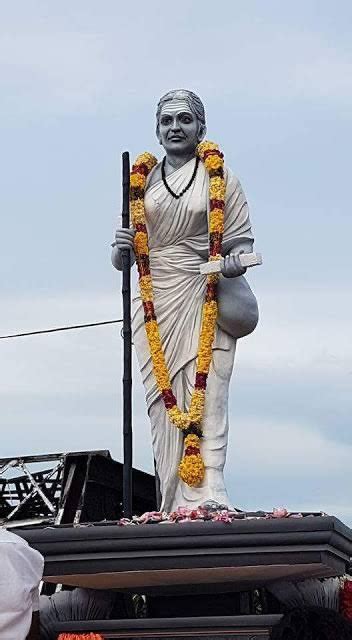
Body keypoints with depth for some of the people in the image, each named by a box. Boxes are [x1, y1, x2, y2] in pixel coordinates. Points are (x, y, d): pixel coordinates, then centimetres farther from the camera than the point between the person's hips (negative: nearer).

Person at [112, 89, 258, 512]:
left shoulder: (219, 176, 9)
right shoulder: (141, 183, 16)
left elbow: (242, 240, 6)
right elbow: (119, 260, 18)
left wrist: (234, 262, -18)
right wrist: (121, 249, -6)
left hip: (206, 302, -3)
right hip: (153, 304, 3)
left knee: (204, 398, -14)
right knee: (163, 405, -5)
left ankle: (205, 500, -20)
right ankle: (177, 509, -6)